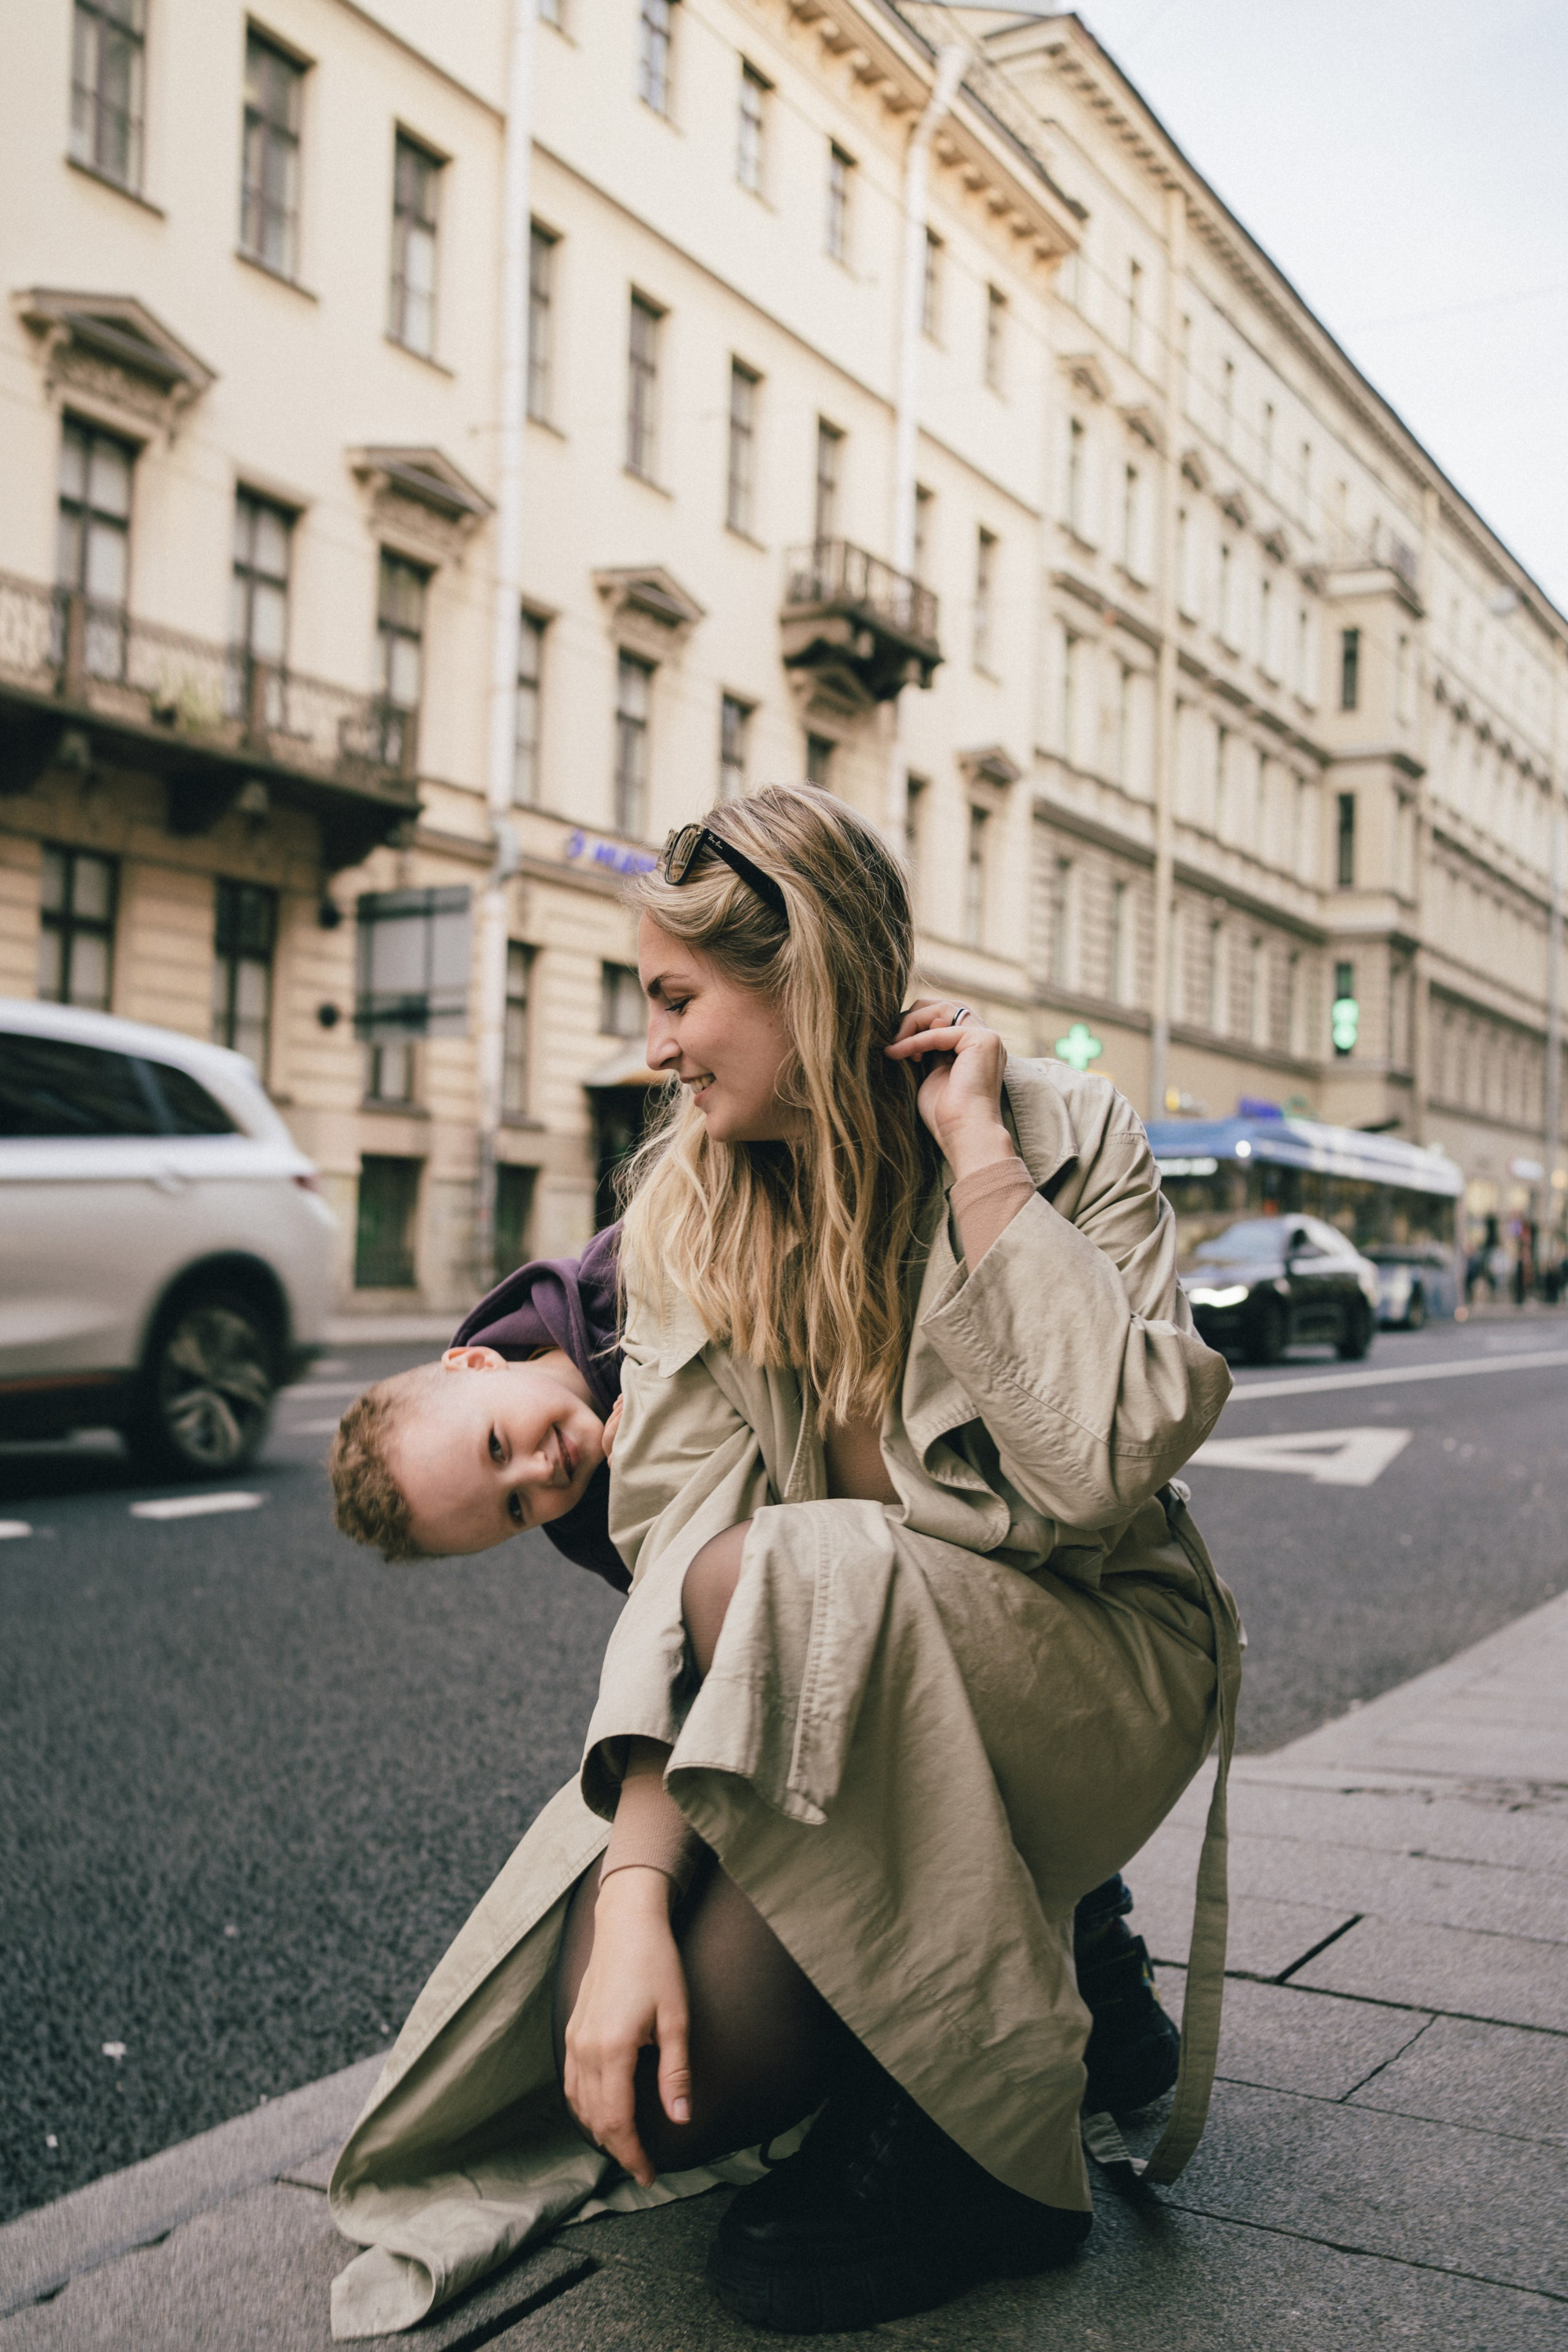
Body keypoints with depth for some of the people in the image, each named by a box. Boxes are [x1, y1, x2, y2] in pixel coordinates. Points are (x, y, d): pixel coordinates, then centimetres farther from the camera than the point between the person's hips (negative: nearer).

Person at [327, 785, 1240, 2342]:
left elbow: (1109, 1469, -26)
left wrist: (978, 1160, -24)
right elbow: (674, 1542, -14)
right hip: (824, 1686, 3)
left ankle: (981, 2154, -12)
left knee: (779, 1584, -32)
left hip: (1087, 1654, -2)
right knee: (619, 2041, -22)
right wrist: (633, 1890, -25)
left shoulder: (1064, 1133, -12)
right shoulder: (688, 1204, -3)